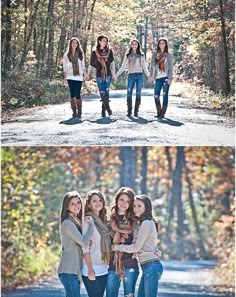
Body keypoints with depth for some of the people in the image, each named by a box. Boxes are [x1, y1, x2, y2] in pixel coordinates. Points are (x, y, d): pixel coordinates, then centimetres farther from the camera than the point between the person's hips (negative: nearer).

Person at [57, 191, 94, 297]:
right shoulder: (67, 223, -13)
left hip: (75, 269, 9)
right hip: (68, 270, -9)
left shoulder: (77, 221, 16)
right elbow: (83, 242, -20)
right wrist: (91, 224, -10)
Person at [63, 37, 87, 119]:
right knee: (72, 95, -3)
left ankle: (79, 112, 0)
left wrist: (85, 73, -3)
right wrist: (65, 78, -1)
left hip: (79, 77, 0)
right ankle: (74, 112, 2)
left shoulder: (80, 54, 12)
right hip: (70, 77, 0)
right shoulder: (66, 55, 8)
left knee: (77, 95, -9)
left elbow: (83, 65, 14)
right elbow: (65, 67, 7)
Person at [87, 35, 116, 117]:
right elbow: (90, 65, 11)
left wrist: (113, 73, 11)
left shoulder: (109, 51, 7)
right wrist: (88, 74, 12)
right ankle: (108, 108, -2)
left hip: (108, 74, 0)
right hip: (99, 75, 0)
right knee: (102, 93, -7)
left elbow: (112, 62, 15)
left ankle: (103, 109, 3)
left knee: (106, 92, -6)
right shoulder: (94, 52, 5)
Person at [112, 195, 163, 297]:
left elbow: (136, 247, -11)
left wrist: (117, 247, -2)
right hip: (147, 267, 10)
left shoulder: (147, 223, -9)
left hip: (151, 266, -10)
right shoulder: (144, 223, 21)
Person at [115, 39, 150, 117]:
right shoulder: (127, 55, 11)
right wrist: (117, 74, 5)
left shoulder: (141, 55, 12)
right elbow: (123, 66, 13)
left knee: (138, 94, -3)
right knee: (129, 93, -10)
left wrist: (149, 76, 8)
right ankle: (129, 111, -8)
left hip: (139, 75, 0)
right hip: (131, 76, 0)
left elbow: (144, 67, 15)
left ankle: (136, 111, -1)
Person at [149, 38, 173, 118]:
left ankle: (163, 113, -2)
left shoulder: (169, 55, 6)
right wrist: (151, 75, 0)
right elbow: (152, 65, 10)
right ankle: (158, 112, 5)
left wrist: (170, 78, -8)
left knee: (165, 95, -4)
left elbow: (171, 67, 2)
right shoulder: (155, 54, 11)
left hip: (166, 78, -2)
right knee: (156, 96, -4)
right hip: (158, 77, 2)